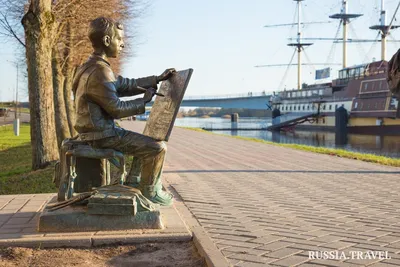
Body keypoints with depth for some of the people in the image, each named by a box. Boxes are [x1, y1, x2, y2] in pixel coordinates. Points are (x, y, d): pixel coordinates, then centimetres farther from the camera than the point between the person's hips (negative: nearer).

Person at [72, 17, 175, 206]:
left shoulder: (92, 67, 11)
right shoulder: (100, 71, -23)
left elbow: (125, 84, 16)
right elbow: (117, 109, -20)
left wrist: (157, 79, 13)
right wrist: (144, 101, -6)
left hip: (99, 131, 11)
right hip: (102, 135, -11)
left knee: (148, 142, 25)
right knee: (158, 147, -10)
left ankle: (134, 181, 30)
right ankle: (149, 191, 8)